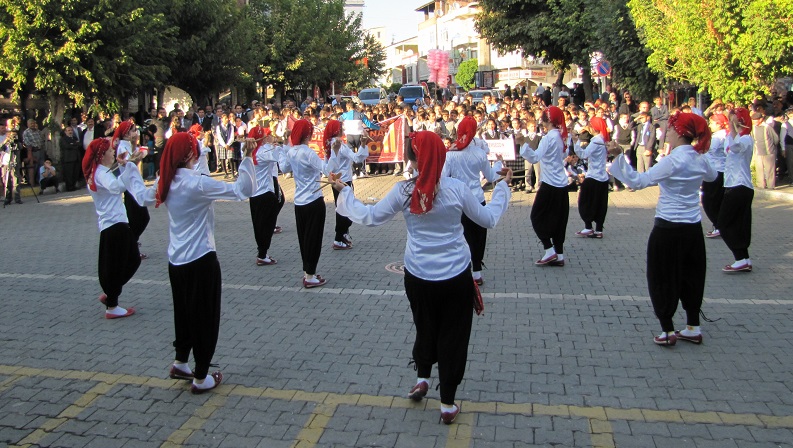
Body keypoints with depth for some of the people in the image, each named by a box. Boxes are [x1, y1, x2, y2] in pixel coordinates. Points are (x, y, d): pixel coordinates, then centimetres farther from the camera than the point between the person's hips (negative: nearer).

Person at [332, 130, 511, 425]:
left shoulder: (403, 191, -11)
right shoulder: (457, 189, -11)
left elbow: (369, 217, -1)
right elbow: (489, 219, 2)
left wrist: (344, 192, 13)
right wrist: (502, 187, 17)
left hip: (418, 276, 1)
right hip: (456, 276, -1)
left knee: (425, 327, 27)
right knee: (453, 334, 12)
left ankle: (422, 378, 32)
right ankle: (447, 404, 20)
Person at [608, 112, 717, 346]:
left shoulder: (673, 160, -18)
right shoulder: (699, 158, 2)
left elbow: (638, 181, -23)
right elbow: (712, 176, 25)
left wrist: (619, 157, -27)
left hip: (669, 228, -7)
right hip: (693, 228, 7)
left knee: (663, 279, 6)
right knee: (690, 277, 18)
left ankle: (668, 331, 9)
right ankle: (693, 328, 25)